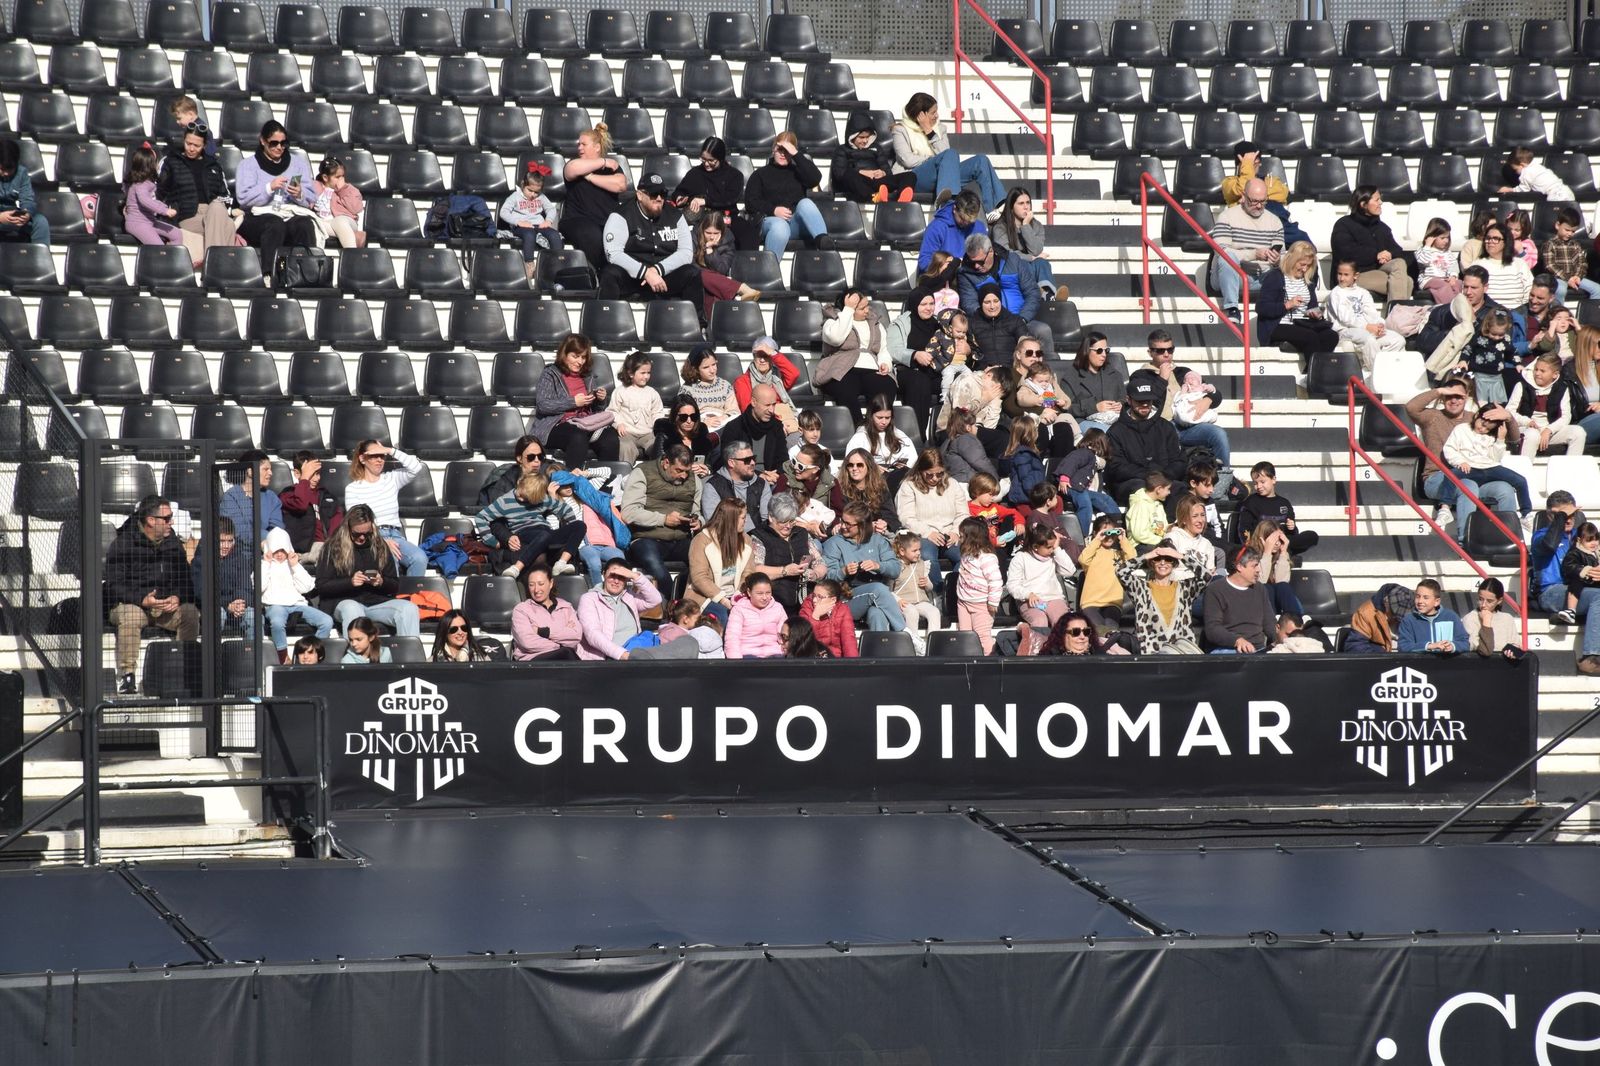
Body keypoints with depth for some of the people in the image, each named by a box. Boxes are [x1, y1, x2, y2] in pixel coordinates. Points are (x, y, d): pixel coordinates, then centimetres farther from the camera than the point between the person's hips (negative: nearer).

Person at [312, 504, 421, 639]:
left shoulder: (380, 546, 13)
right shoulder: (333, 548, 4)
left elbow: (394, 585, 17)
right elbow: (322, 586, 0)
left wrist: (381, 582, -7)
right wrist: (350, 582, -15)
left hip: (377, 602, 3)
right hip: (343, 601, -3)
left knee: (409, 608, -24)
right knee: (351, 609, -40)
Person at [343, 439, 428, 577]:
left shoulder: (392, 479, 16)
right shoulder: (352, 488, 5)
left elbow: (416, 467, 0)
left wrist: (390, 451, -3)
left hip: (394, 536, 4)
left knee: (420, 558, -29)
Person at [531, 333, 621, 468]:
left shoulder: (590, 375, 23)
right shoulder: (550, 374, 7)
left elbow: (597, 410, 28)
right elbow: (542, 405, -7)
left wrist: (601, 400, 5)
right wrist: (573, 402, -11)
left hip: (586, 424, 4)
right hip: (558, 425, -4)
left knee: (610, 436, -29)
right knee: (578, 437, -39)